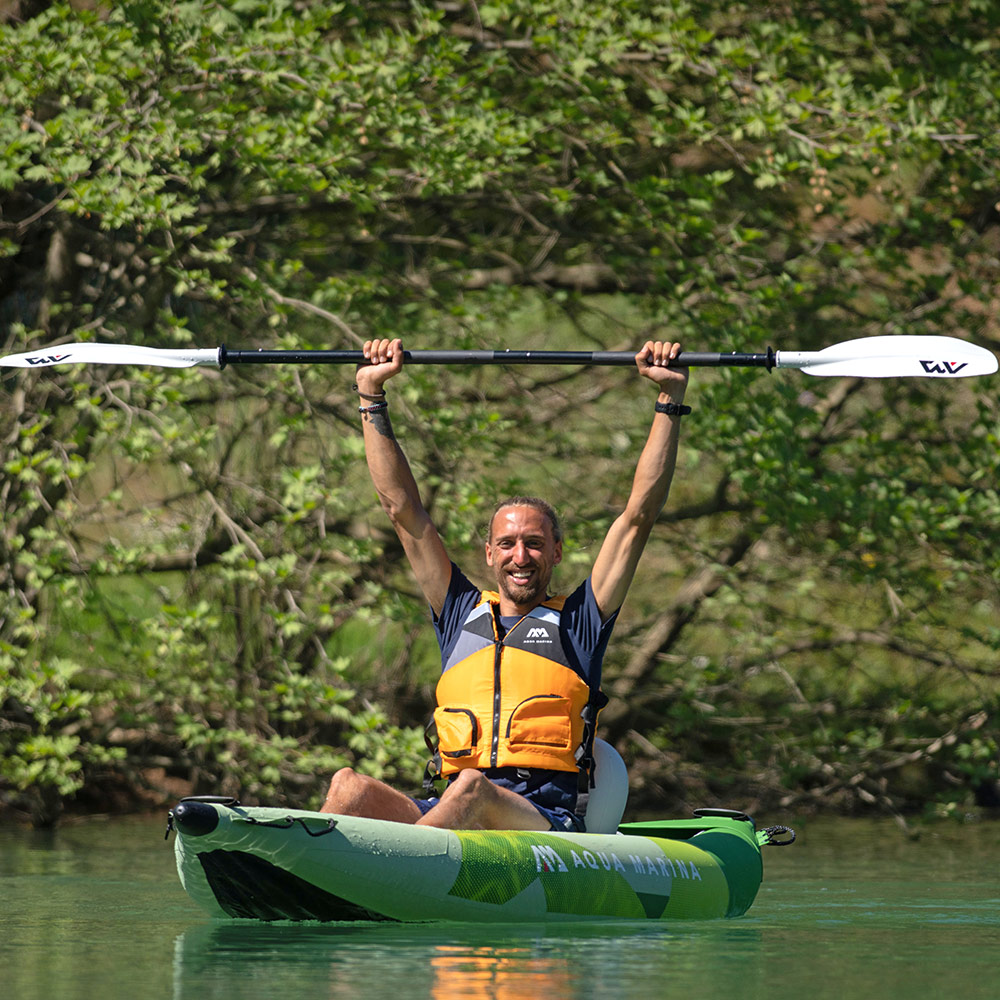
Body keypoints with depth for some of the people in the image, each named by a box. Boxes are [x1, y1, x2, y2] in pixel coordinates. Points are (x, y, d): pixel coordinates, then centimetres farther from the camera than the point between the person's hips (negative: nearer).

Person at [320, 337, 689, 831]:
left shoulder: (577, 623, 17)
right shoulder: (463, 614, 25)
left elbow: (639, 515, 15)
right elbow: (402, 508, 26)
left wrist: (671, 399, 13)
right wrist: (372, 397, 25)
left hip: (549, 821, -3)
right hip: (446, 816, 3)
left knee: (472, 792, -38)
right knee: (350, 787, -28)